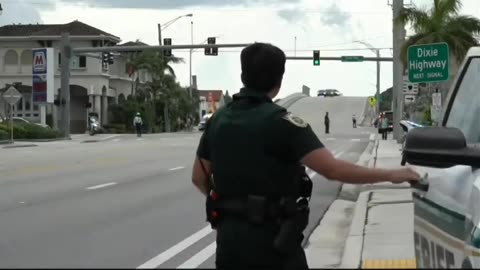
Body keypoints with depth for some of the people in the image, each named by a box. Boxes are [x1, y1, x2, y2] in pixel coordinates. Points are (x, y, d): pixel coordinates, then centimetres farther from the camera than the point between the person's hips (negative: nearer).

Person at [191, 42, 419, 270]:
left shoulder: (218, 119, 4)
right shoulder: (280, 122, -15)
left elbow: (199, 177, 12)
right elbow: (332, 169, -22)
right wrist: (390, 175, -13)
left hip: (229, 235, 6)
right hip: (271, 238, -5)